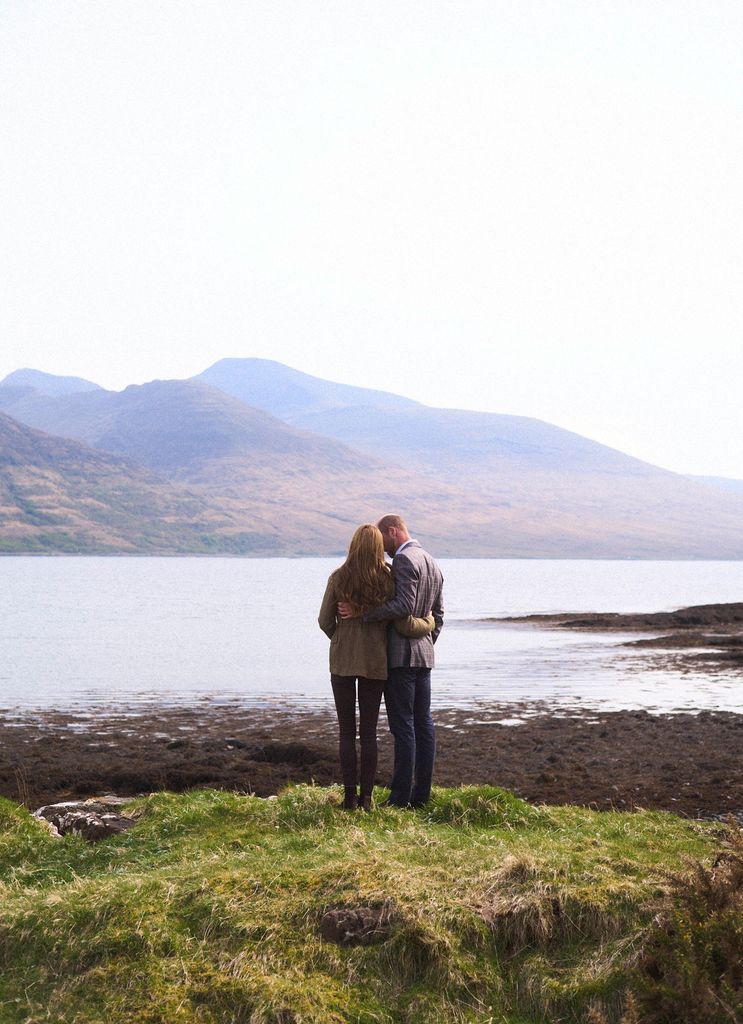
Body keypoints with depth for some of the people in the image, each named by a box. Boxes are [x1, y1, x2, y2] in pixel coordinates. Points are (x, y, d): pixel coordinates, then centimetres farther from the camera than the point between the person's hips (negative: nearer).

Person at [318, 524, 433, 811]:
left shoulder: (338, 578, -7)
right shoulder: (388, 580, -8)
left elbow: (325, 621, -2)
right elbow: (404, 623, -9)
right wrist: (429, 624, 11)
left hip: (343, 660, -1)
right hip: (376, 663, 1)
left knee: (346, 731, 7)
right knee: (369, 732, 9)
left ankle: (350, 795, 6)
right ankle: (366, 797, 9)